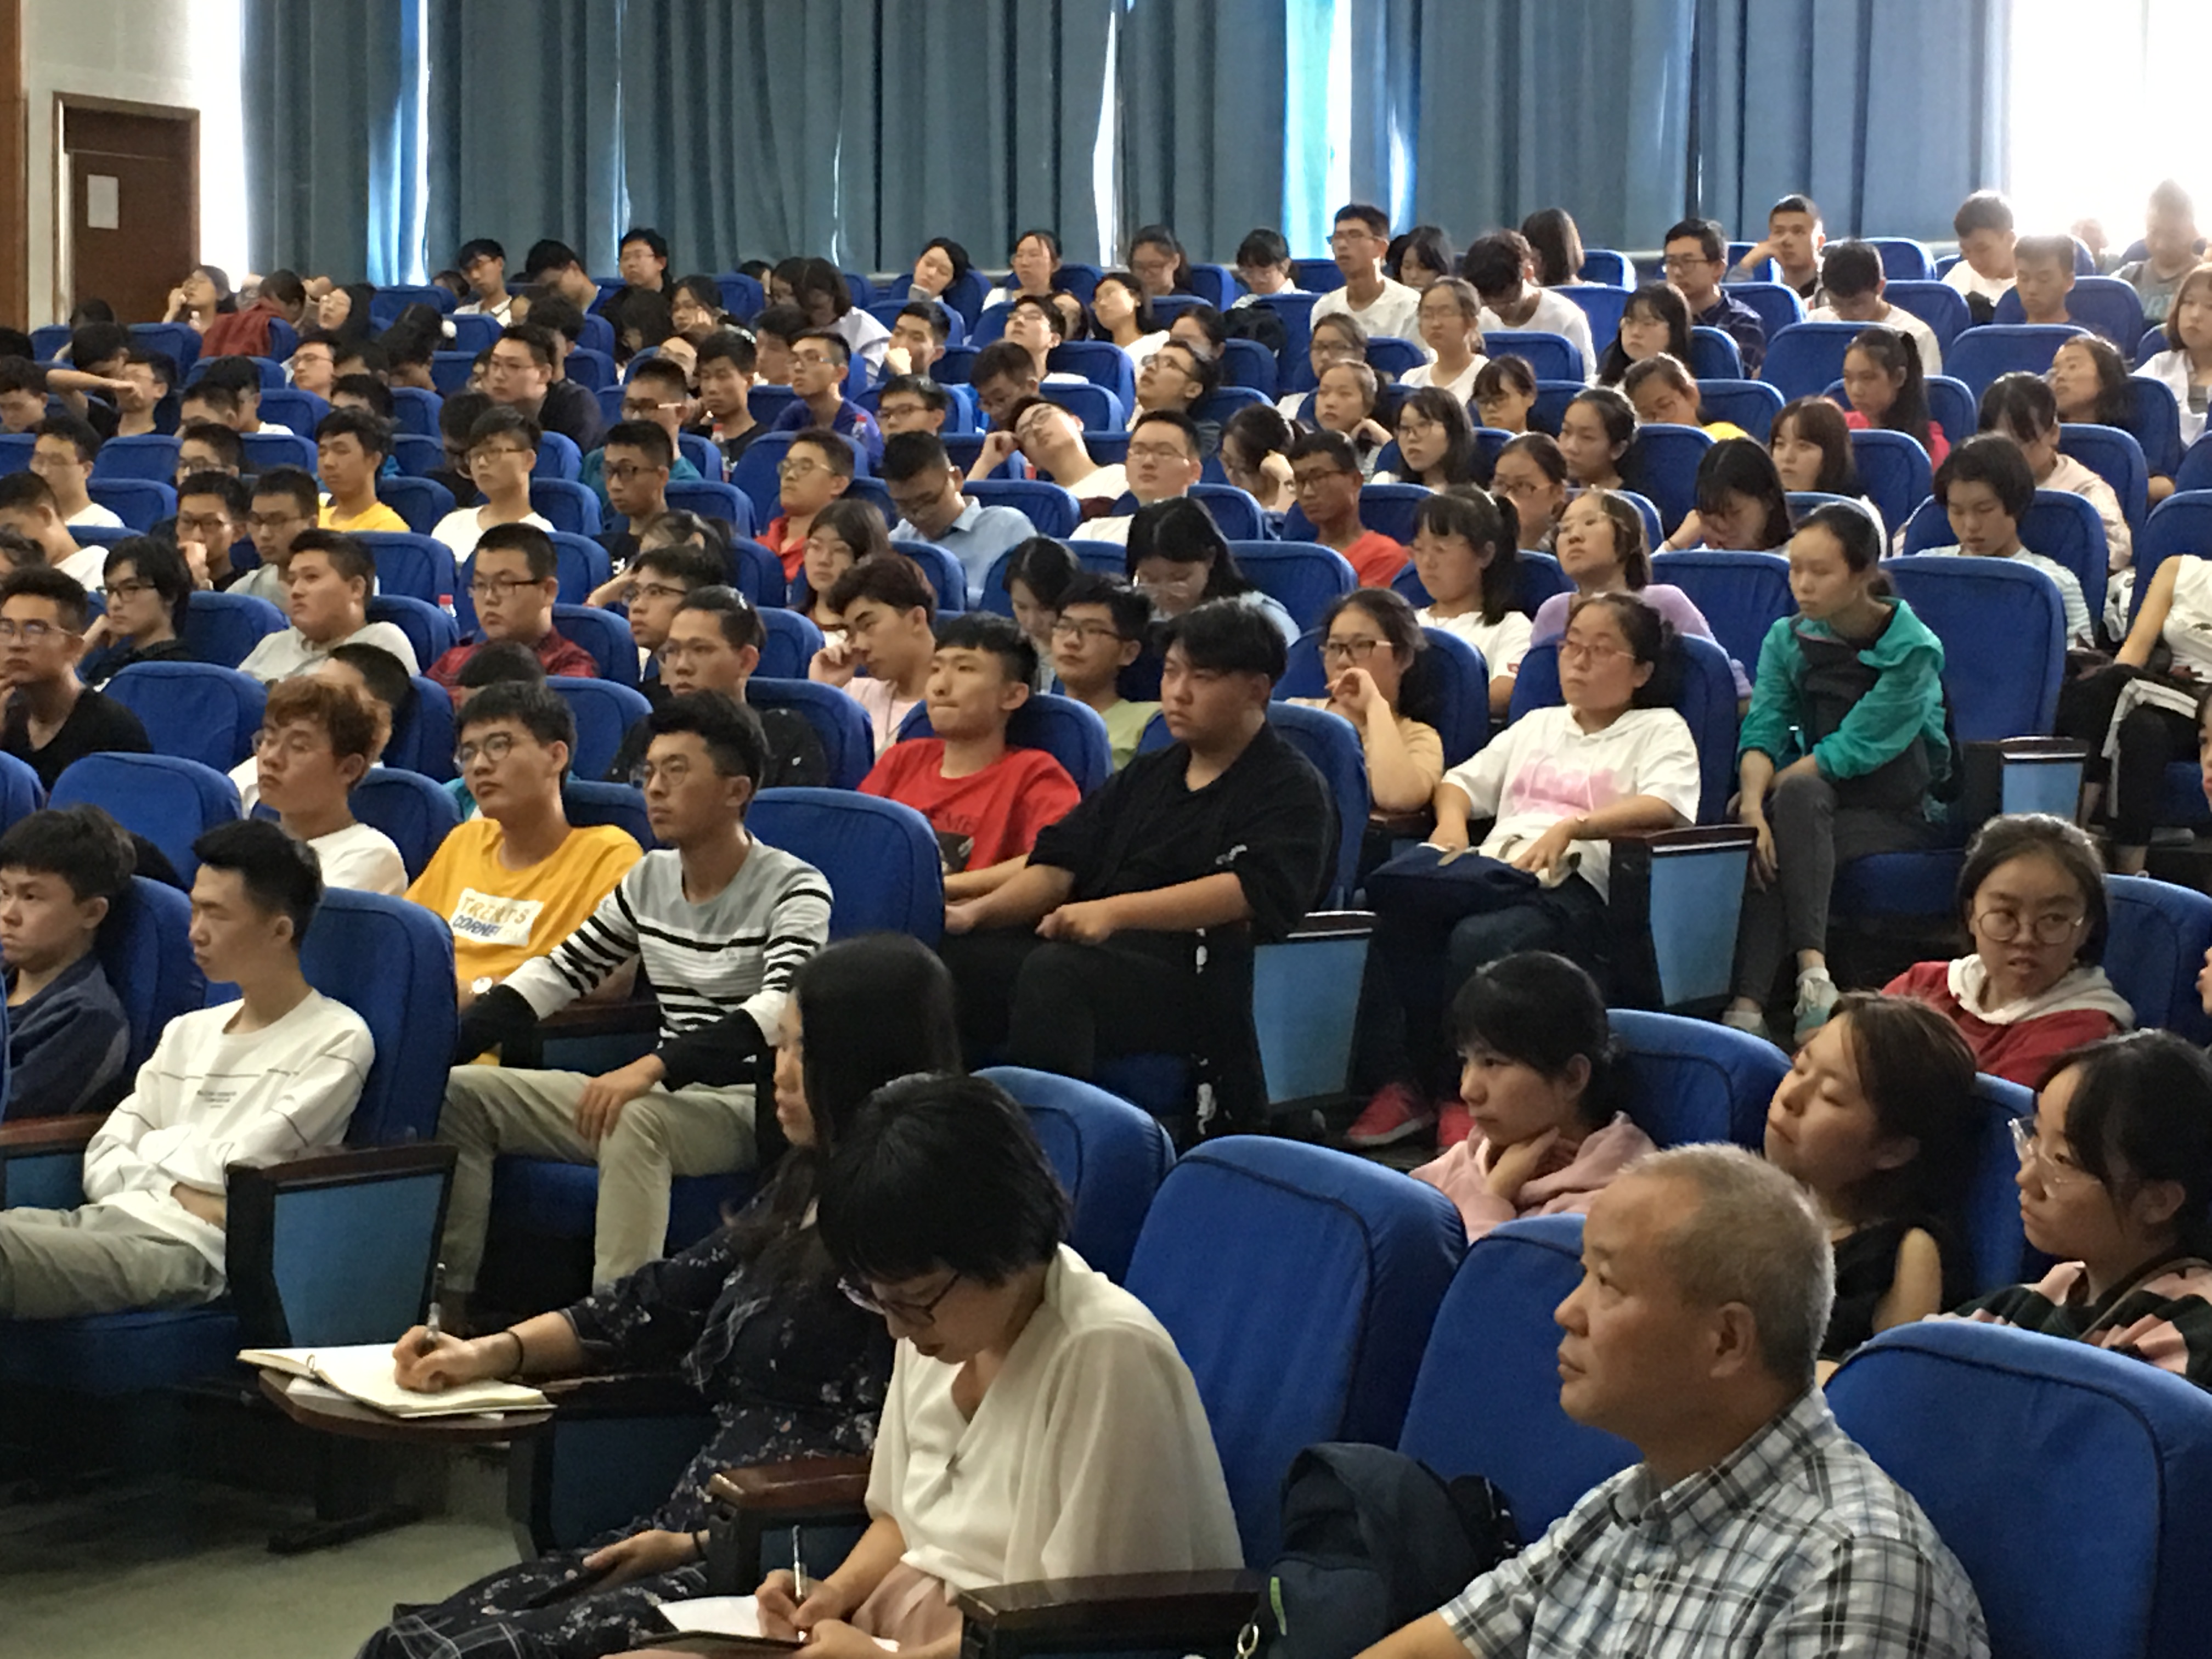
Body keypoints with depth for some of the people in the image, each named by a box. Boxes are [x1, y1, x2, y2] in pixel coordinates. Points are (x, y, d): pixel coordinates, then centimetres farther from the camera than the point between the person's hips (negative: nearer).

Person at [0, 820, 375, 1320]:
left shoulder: (336, 1041, 4)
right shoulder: (187, 1032, 26)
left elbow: (240, 1166, -4)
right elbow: (101, 1164, 16)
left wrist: (158, 1148, 13)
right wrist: (180, 1189, -2)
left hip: (189, 1248, -8)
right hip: (105, 1219, 8)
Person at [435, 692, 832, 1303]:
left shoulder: (794, 888, -10)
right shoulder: (650, 879, 12)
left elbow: (784, 1007, -26)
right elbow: (559, 971, 15)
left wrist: (656, 1067, -39)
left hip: (751, 1105, -8)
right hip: (667, 1094, 8)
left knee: (635, 1120, -40)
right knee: (459, 1091, -2)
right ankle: (448, 1293, -2)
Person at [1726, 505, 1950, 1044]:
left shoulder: (1912, 649, -12)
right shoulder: (1788, 639, 4)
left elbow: (1854, 748, -18)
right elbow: (1763, 731, -6)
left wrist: (1763, 795, -18)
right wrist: (1753, 804, -26)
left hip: (1897, 814, -4)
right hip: (1818, 803, 4)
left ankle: (1748, 1004, -42)